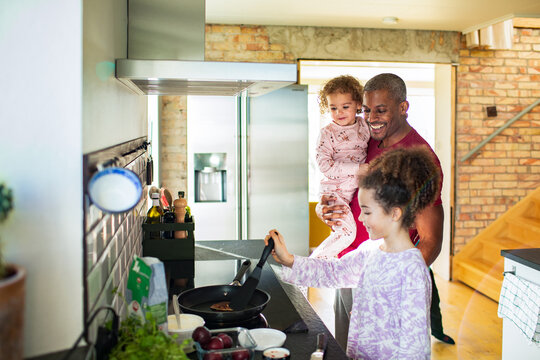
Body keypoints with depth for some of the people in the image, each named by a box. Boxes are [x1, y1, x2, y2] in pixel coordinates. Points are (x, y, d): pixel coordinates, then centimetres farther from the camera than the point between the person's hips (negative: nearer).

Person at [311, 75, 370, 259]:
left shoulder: (365, 125, 6)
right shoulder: (327, 133, -9)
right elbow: (324, 165, -19)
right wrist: (357, 168, -22)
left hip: (358, 190, 6)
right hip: (334, 191, -6)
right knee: (347, 231, -19)